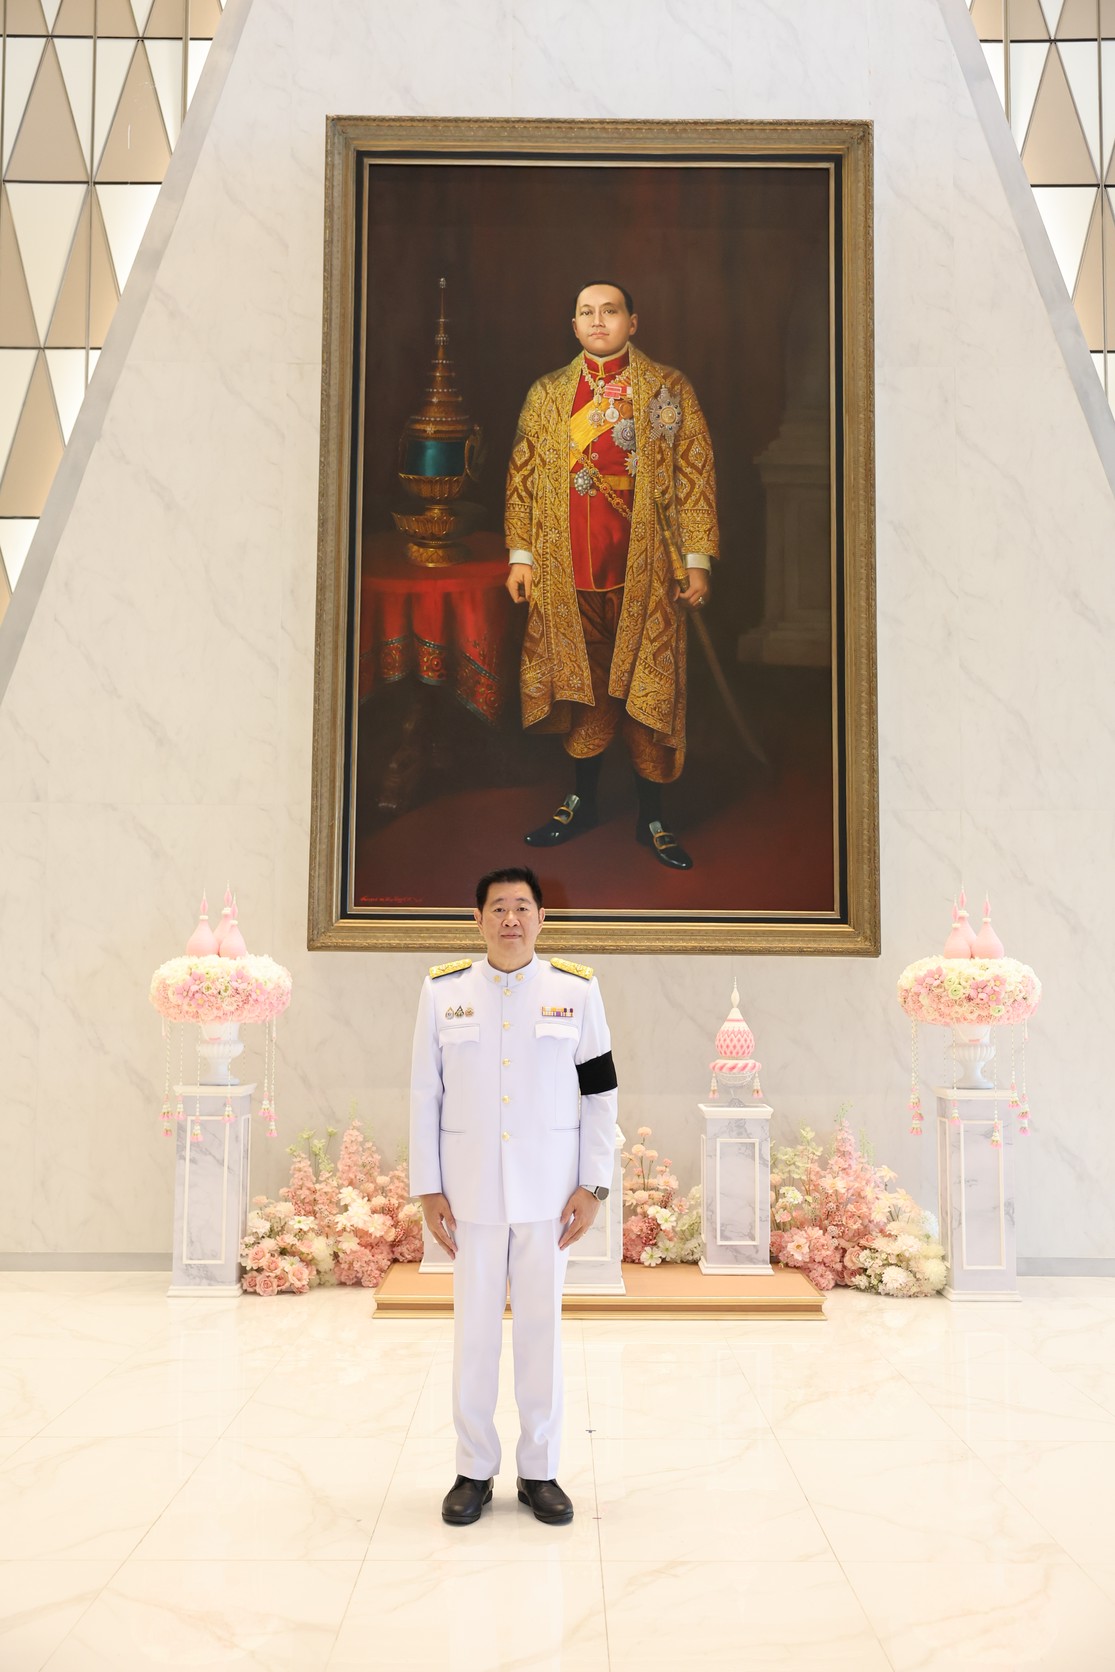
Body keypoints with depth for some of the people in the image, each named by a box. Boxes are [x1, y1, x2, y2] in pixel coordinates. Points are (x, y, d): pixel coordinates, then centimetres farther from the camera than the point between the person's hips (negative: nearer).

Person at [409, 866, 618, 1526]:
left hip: (549, 1191, 0)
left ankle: (540, 1472, 22)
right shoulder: (443, 991, -1)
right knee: (474, 1330, 8)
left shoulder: (577, 989, -2)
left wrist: (593, 1186, -3)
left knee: (541, 1329, 8)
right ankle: (475, 1472, 23)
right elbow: (425, 1095, 2)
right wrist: (429, 1190, -1)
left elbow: (601, 1092, 2)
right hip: (472, 1190, 0)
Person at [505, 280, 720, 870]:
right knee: (582, 687, 9)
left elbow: (696, 476, 2)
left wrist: (697, 560, -5)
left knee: (647, 692, 0)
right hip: (569, 573, 2)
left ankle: (651, 818, 10)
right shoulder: (547, 394, 12)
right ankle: (582, 800, 23)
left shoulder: (669, 389, 5)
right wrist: (520, 554, 4)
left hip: (645, 572, -2)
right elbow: (522, 477, 12)